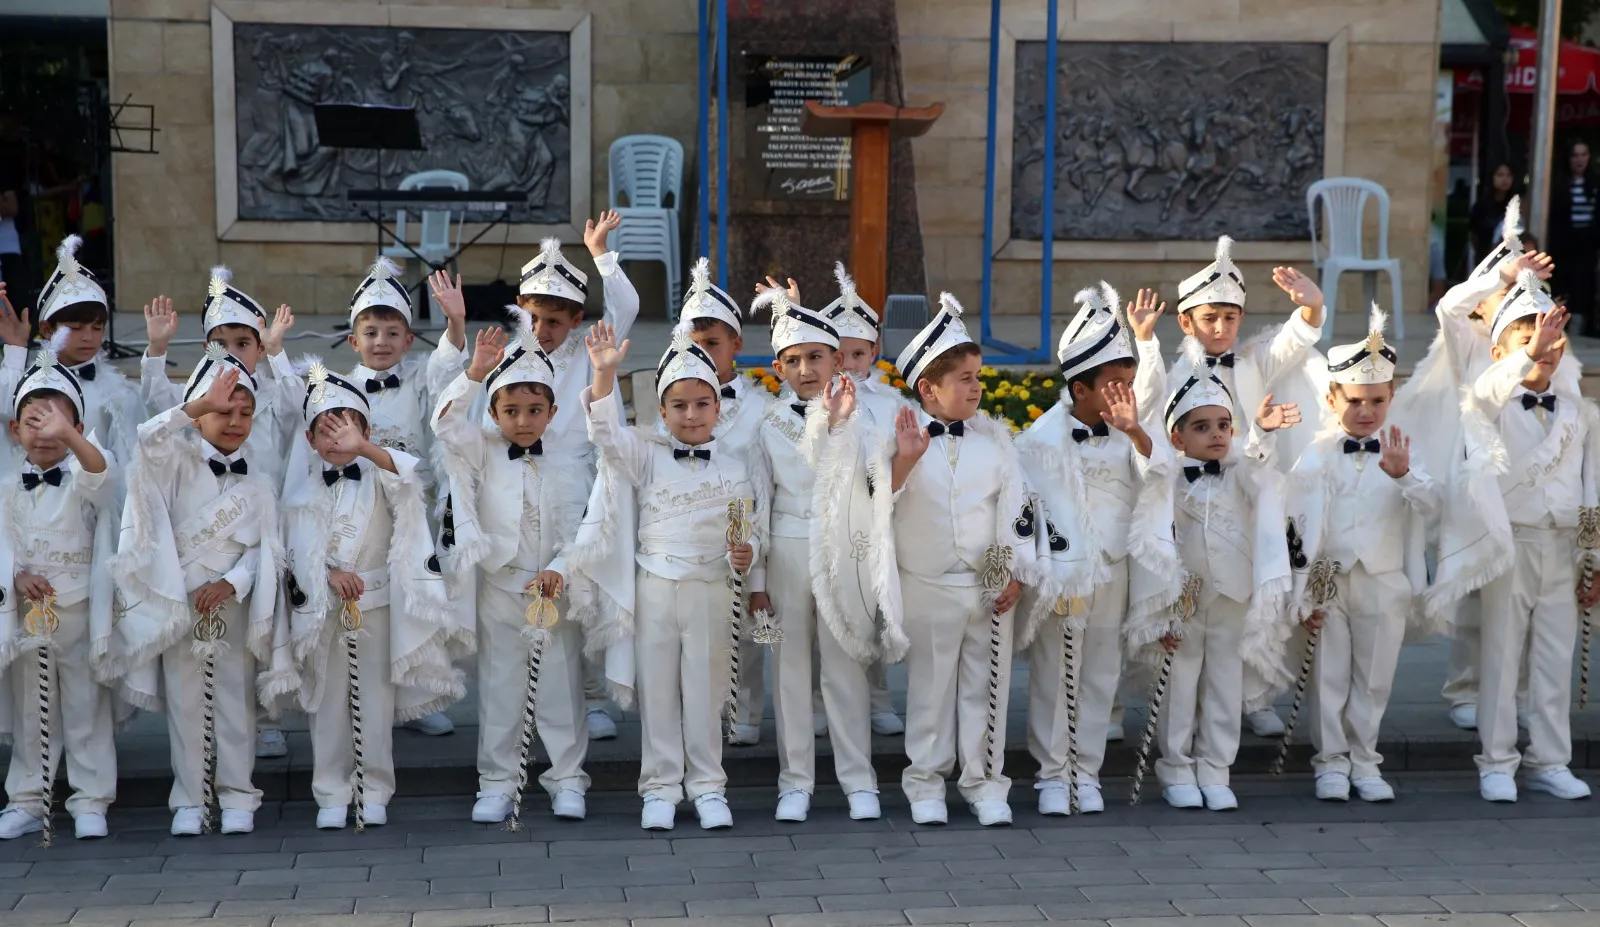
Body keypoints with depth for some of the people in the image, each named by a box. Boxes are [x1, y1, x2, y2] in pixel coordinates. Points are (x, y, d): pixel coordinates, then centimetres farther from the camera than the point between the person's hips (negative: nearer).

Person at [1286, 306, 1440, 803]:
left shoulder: (1401, 451, 3)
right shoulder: (1316, 455, -1)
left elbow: (1430, 508, -10)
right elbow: (1297, 527, -1)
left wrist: (1404, 475, -29)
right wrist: (1302, 594, -3)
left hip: (1384, 584, 1)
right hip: (1328, 581, -1)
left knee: (1374, 679, 8)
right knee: (1329, 678, 4)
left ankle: (1364, 762, 20)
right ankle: (1332, 762, 16)